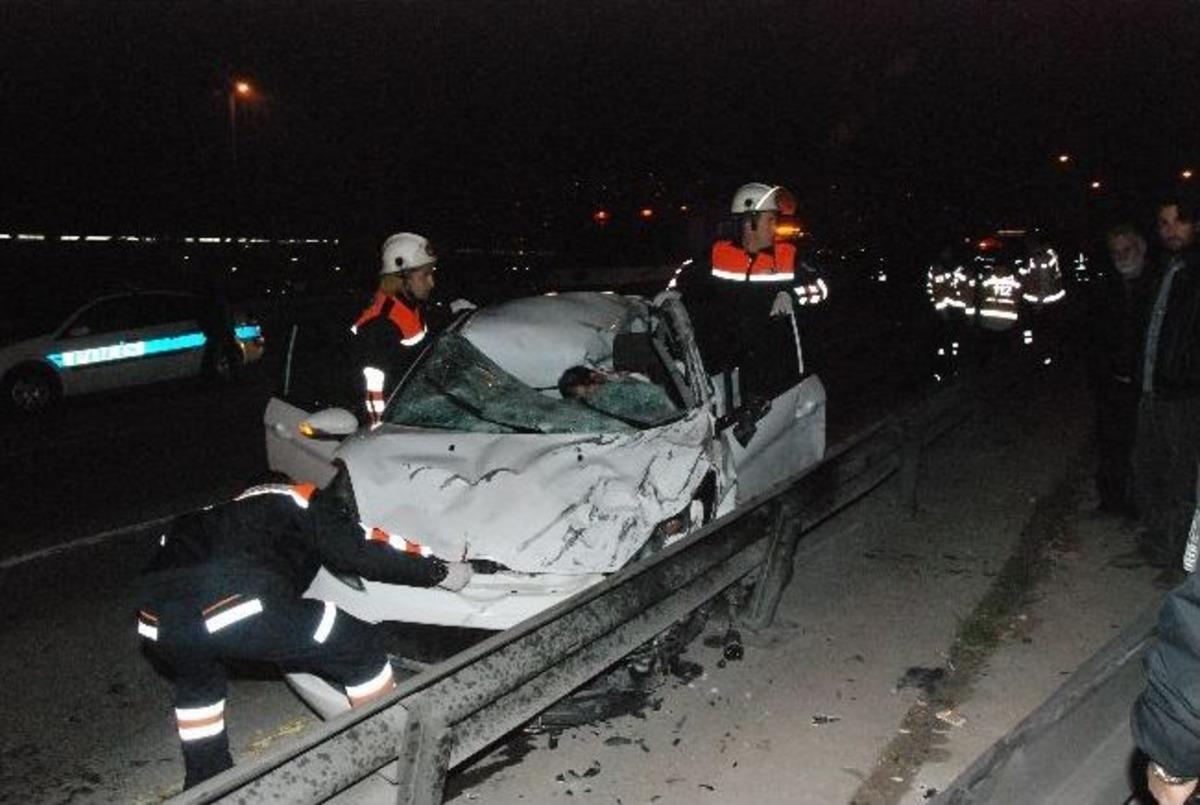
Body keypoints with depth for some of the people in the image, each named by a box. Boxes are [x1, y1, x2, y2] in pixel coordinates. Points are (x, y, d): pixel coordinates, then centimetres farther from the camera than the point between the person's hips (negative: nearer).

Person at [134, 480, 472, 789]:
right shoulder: (314, 504, 19)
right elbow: (365, 551, 8)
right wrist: (441, 571, 19)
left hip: (157, 618, 8)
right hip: (235, 607, -7)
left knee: (197, 681, 41)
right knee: (358, 645, 9)